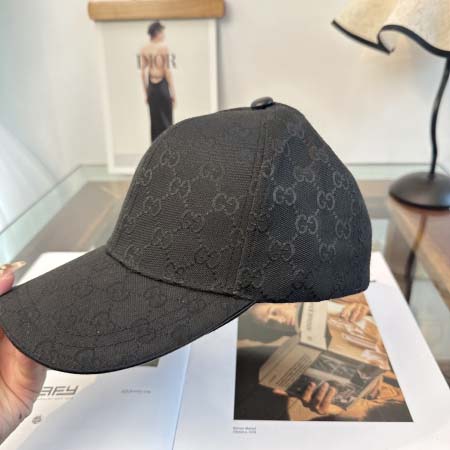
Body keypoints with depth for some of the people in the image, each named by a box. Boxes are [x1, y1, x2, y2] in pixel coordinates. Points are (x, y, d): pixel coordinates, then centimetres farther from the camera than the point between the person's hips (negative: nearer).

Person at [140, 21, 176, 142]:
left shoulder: (144, 49, 8)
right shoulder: (163, 47, -8)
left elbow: (142, 72, 8)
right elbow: (167, 70, -11)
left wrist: (146, 93, 15)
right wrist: (172, 92, -7)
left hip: (151, 87, 5)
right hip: (162, 86, -5)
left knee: (154, 121, 11)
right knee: (166, 121, 0)